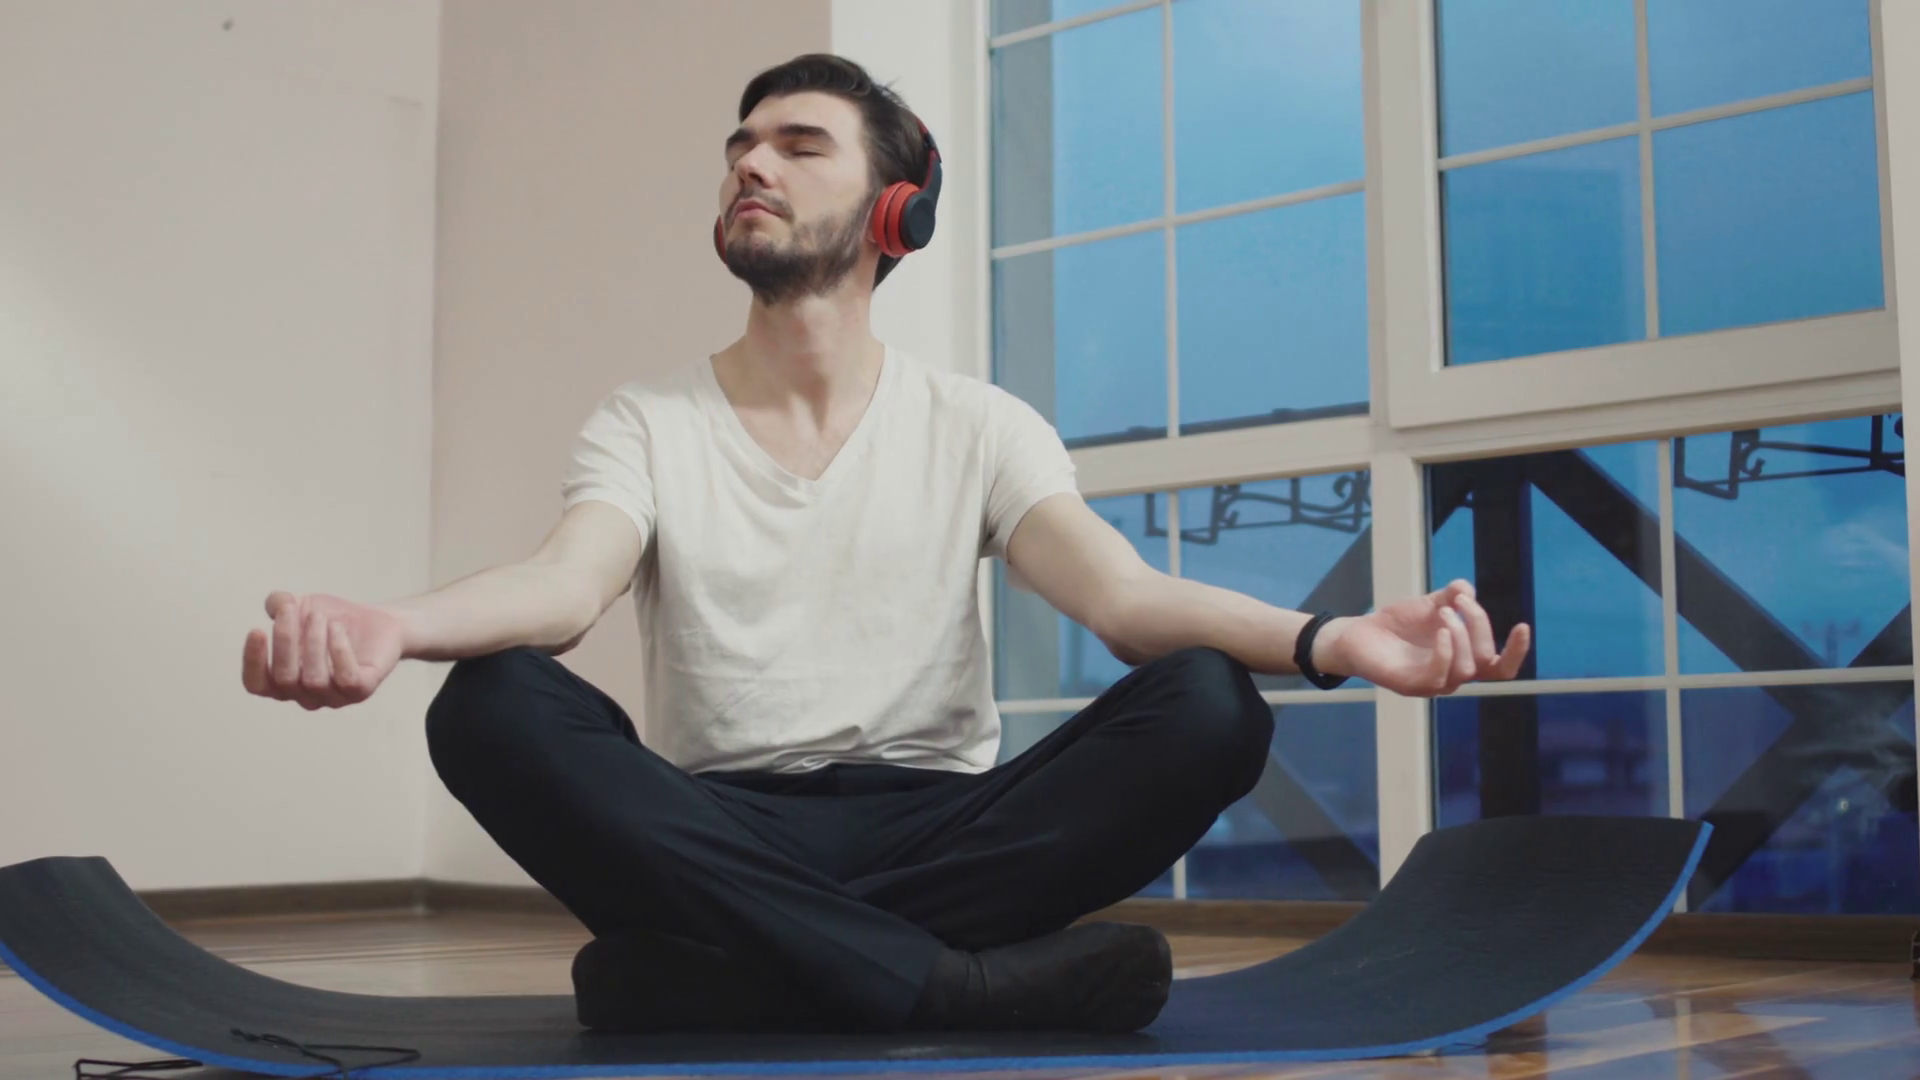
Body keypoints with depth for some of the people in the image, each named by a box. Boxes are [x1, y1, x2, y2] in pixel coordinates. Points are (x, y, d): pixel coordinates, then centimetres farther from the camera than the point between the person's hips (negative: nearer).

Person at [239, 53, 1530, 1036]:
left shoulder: (976, 429, 7)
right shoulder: (648, 424, 7)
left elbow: (1120, 589, -9)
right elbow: (564, 582, -13)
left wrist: (1326, 637, -31)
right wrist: (392, 625, -38)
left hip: (933, 831, 1)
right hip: (719, 843, 0)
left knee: (1204, 708, -25)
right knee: (494, 708, -29)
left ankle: (713, 977, -28)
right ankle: (955, 986, -32)